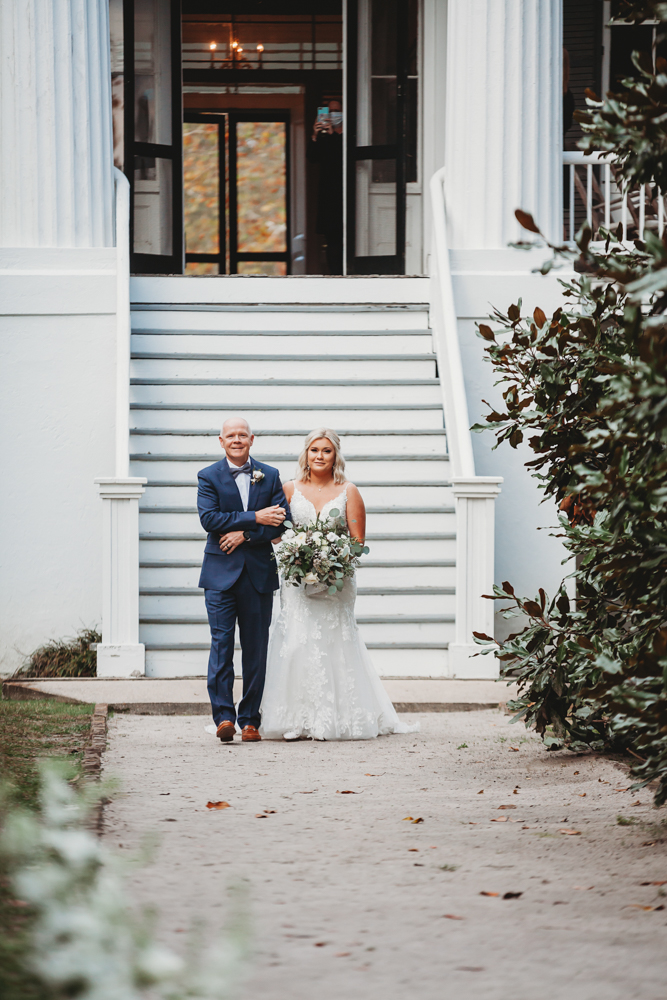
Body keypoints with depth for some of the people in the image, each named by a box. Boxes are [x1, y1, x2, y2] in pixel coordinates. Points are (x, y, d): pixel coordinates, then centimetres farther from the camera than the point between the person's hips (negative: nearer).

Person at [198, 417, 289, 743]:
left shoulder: (270, 477, 10)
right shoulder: (209, 477, 4)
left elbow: (283, 521, 1)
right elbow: (209, 519, -10)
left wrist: (245, 534, -12)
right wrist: (255, 518, -15)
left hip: (259, 573, 2)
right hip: (221, 573, -2)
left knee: (256, 649, 3)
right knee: (221, 644, -9)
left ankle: (250, 720, 8)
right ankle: (224, 716, -11)